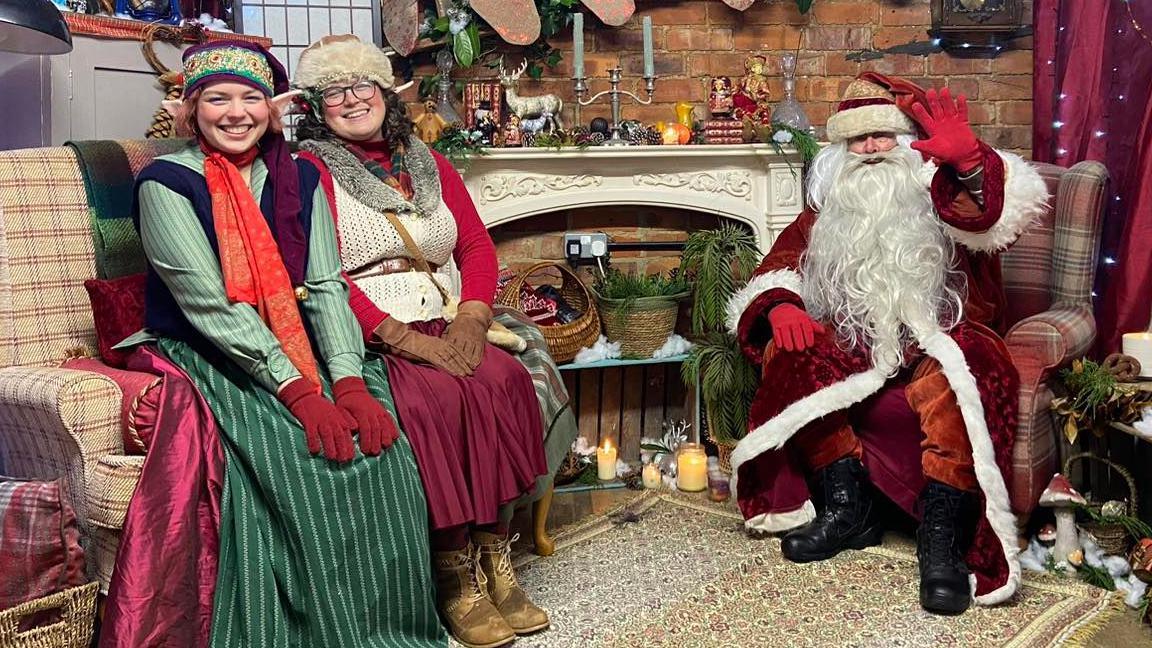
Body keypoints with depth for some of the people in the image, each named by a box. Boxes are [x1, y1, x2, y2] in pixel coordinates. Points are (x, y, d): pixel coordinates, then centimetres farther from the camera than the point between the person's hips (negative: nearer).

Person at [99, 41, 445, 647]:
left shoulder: (299, 178, 9)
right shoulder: (166, 182, -5)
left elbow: (326, 286, 0)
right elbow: (210, 305, -15)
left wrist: (350, 381, -17)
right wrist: (300, 392, -24)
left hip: (303, 353, 4)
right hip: (210, 362, -4)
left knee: (381, 449, -21)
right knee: (300, 461, -29)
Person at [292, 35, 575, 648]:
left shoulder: (429, 165, 17)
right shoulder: (310, 170, 1)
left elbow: (477, 246, 11)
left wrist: (470, 321, -9)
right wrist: (404, 339, -19)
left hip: (442, 329, 5)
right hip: (364, 338, -4)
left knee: (504, 378, -24)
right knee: (434, 399, -31)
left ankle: (495, 559, -18)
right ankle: (454, 576, -18)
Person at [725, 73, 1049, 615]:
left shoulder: (945, 195, 5)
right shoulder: (826, 213, 14)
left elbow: (999, 211, -18)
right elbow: (774, 274, 10)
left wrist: (969, 160, -39)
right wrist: (779, 306, -14)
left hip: (940, 346, -3)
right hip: (855, 355, 4)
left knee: (961, 368, -36)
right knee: (792, 351, -23)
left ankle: (942, 537, -37)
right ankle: (848, 505, -20)